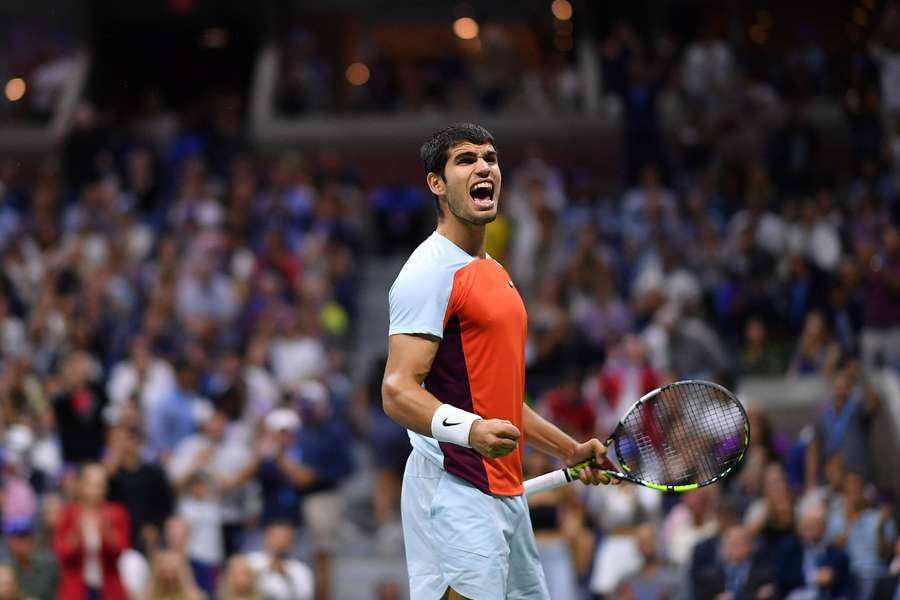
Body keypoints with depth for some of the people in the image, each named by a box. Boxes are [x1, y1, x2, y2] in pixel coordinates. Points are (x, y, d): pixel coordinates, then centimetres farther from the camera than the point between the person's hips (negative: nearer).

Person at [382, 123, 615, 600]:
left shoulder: (494, 272, 20)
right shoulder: (431, 270, -11)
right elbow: (398, 391, -21)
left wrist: (569, 451, 27)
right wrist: (470, 430, -36)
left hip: (506, 489, 10)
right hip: (455, 490, -10)